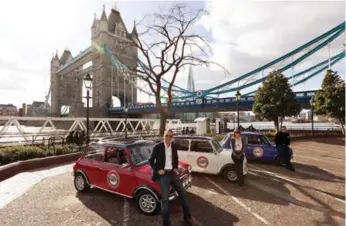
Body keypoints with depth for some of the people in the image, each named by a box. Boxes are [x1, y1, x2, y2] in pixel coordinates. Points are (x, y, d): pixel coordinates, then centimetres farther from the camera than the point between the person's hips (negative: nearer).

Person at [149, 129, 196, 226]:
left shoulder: (174, 146, 4)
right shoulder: (158, 147, -10)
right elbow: (151, 160, -3)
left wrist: (176, 168, 6)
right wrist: (157, 170, -11)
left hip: (172, 173, 5)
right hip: (163, 174, -5)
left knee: (183, 194, 9)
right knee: (165, 199, -7)